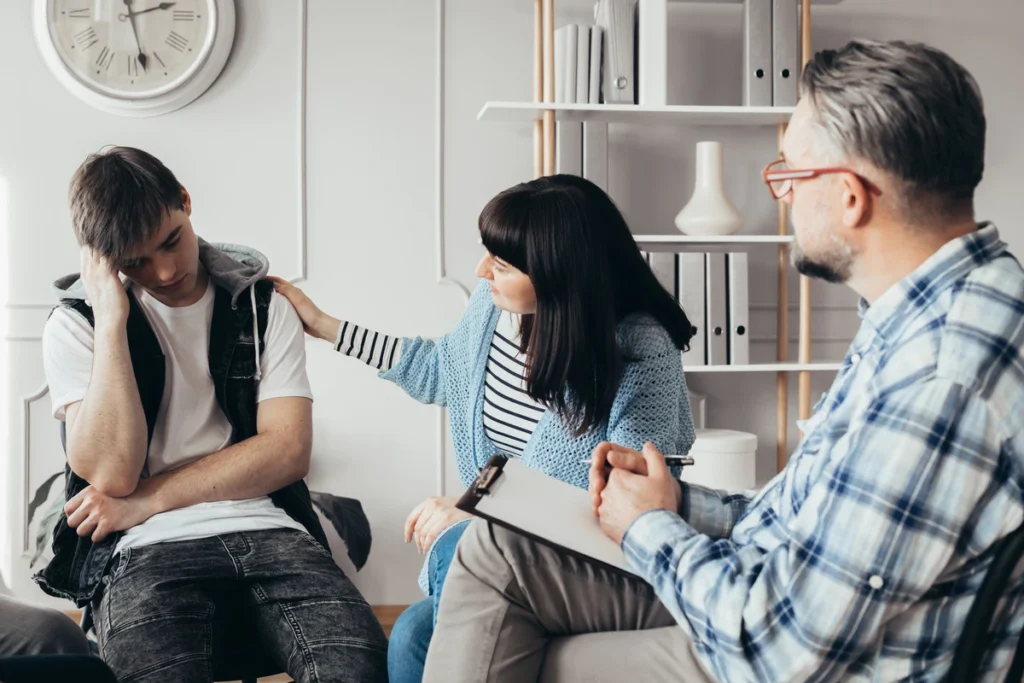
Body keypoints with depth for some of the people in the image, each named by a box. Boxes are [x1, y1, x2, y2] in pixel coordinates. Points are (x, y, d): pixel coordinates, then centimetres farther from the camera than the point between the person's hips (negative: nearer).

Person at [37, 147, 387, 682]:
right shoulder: (75, 326, 7)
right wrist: (112, 319, -10)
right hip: (147, 546, -1)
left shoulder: (263, 306, 12)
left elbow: (288, 451, 1)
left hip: (264, 530, 2)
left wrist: (147, 499, -5)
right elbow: (111, 474, -8)